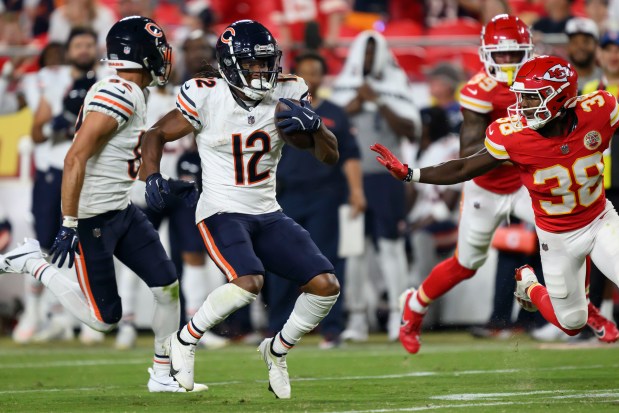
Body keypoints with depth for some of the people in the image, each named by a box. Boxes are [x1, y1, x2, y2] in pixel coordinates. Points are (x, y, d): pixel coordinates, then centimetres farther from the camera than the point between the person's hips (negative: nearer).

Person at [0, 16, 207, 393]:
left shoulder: (132, 94, 8)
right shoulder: (121, 94, -23)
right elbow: (76, 159, -27)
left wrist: (163, 185, 17)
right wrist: (69, 226, -27)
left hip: (122, 210, 9)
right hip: (92, 218, -9)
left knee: (169, 288, 3)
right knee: (105, 318, 0)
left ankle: (162, 376, 17)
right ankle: (34, 264, 14)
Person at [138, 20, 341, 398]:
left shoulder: (287, 94, -3)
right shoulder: (206, 97, -12)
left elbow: (330, 157, 1)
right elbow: (157, 134, 1)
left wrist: (314, 125, -20)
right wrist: (152, 177, -16)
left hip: (268, 214, 5)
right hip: (222, 212, -5)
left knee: (326, 286, -8)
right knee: (249, 283, -31)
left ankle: (277, 349, 18)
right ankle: (185, 340, -5)